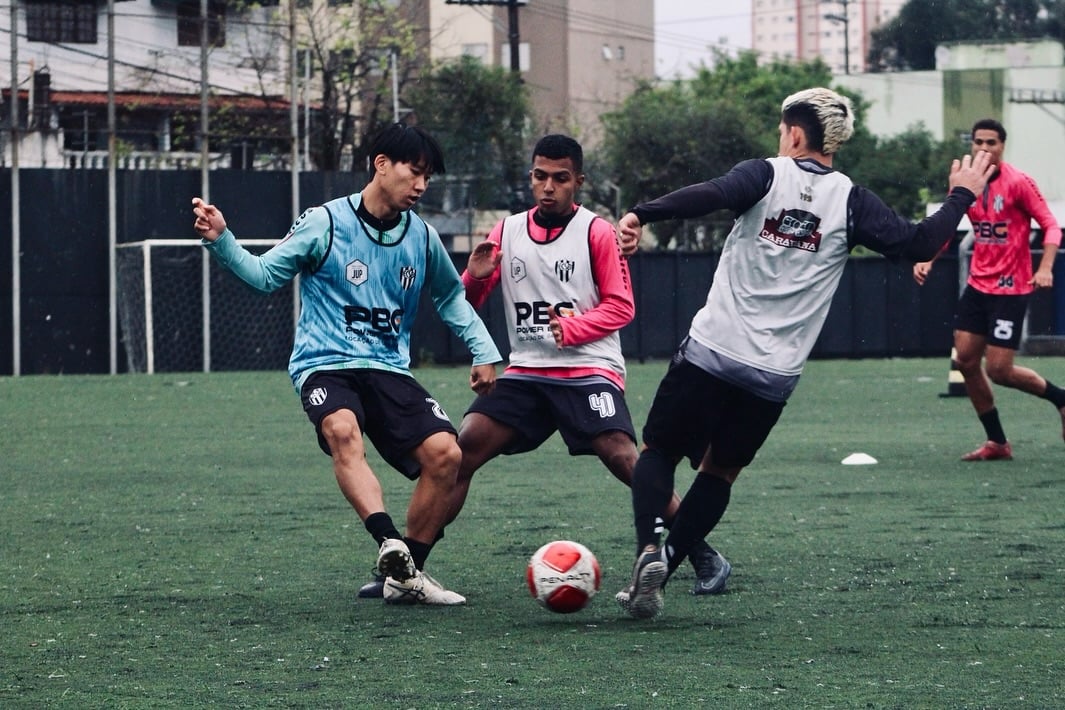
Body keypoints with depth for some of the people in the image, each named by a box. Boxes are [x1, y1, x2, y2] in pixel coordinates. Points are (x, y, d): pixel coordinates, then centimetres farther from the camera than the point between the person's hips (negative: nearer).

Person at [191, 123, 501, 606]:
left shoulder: (421, 236, 9)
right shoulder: (326, 223, -4)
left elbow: (450, 297, 26)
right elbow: (265, 275, 1)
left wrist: (484, 352, 17)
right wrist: (221, 241, -15)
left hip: (389, 369, 4)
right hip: (325, 365, -4)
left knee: (444, 453, -16)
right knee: (343, 430, -37)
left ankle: (405, 576, -2)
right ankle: (389, 543, -50)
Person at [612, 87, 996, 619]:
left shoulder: (767, 176, -3)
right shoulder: (849, 201, 2)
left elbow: (711, 195, -22)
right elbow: (915, 244, -1)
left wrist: (642, 215, -25)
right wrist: (961, 197, 13)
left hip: (710, 352, -2)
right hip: (774, 376, 2)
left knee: (659, 453, 13)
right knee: (720, 472, 19)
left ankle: (648, 551, -12)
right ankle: (657, 578, 10)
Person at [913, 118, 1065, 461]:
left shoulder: (1018, 182, -12)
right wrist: (927, 261, -3)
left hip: (1010, 289, -6)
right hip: (977, 285, 6)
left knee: (999, 371, -8)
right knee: (965, 360, 1)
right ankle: (997, 442, 13)